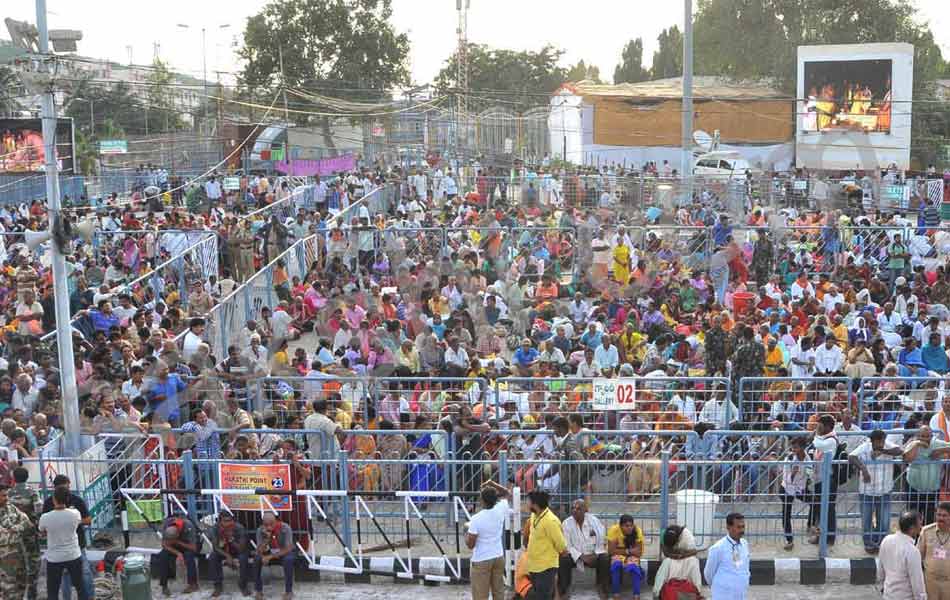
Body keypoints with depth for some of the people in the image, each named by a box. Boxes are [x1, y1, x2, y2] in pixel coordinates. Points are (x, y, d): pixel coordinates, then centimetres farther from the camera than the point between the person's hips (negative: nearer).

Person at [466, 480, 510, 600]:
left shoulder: (476, 519, -21)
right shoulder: (500, 511, -7)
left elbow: (470, 545, -16)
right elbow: (505, 493, 15)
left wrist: (466, 534, 4)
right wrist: (492, 484, 7)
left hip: (481, 561, -5)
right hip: (498, 558, 5)